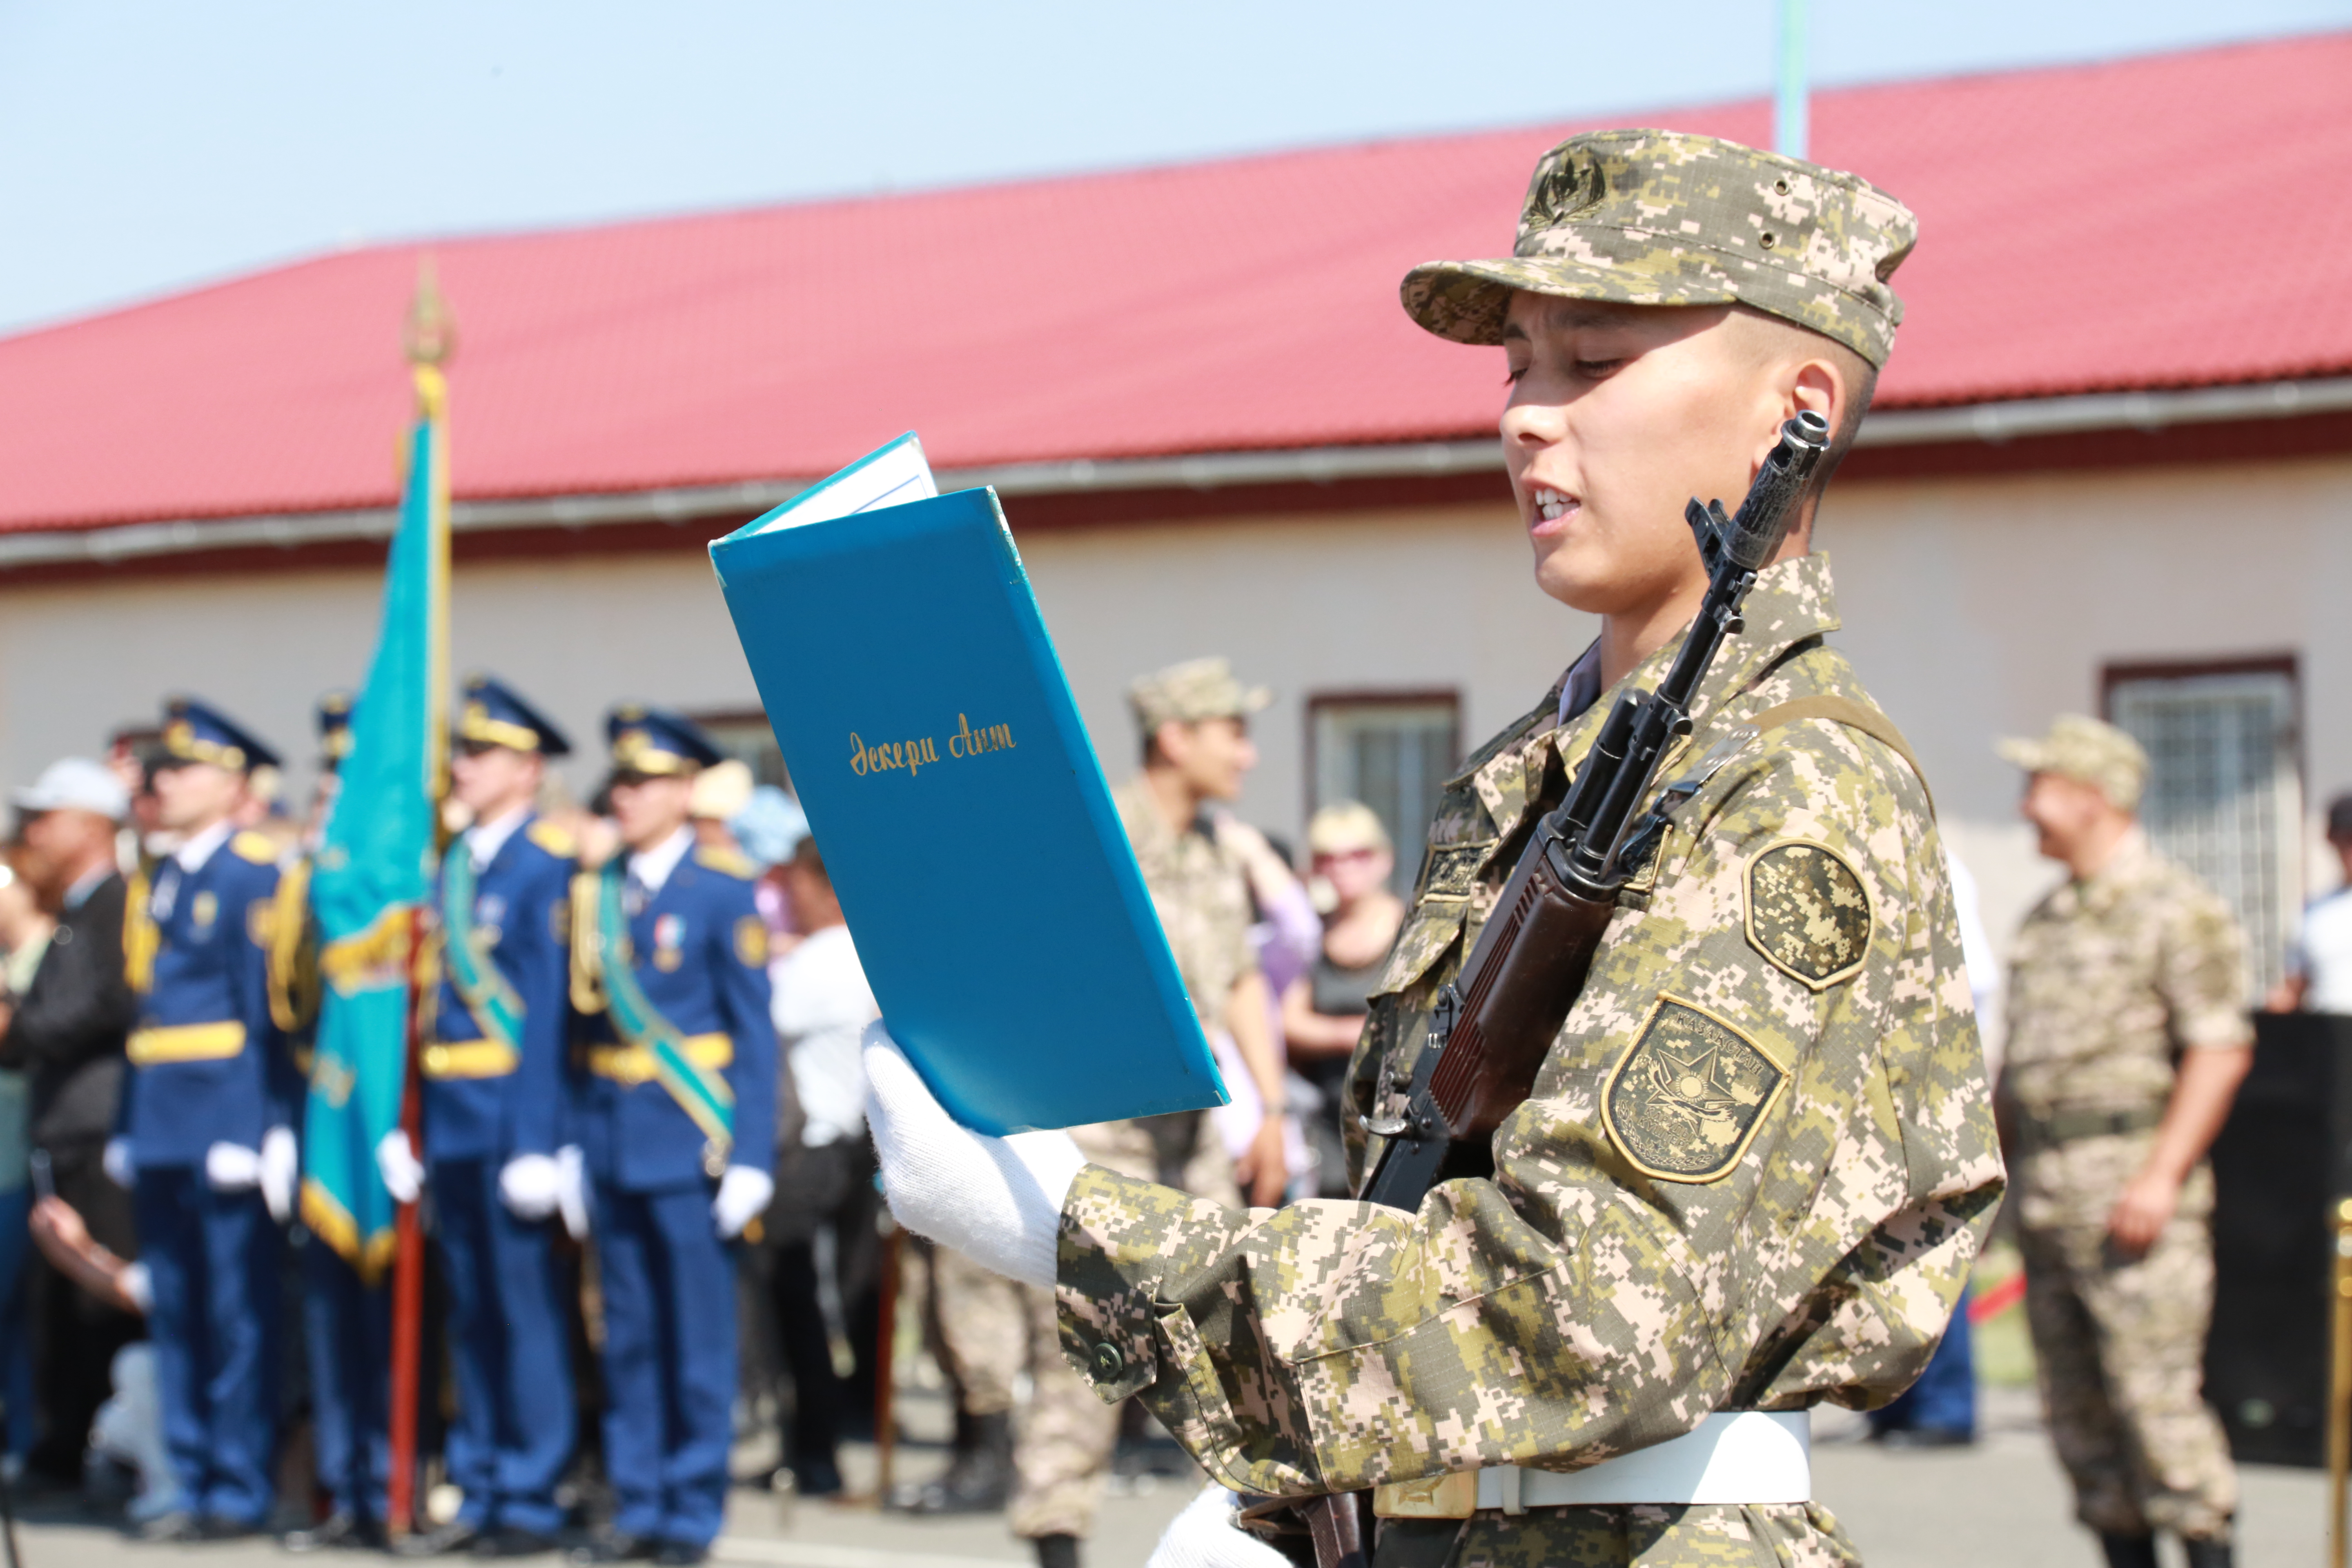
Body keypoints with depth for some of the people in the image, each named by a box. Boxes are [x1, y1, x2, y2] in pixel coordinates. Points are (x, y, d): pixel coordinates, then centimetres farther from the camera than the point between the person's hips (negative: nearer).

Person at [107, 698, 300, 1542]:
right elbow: (144, 1004, 18)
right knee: (174, 1310, 10)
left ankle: (240, 1492, 2)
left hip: (225, 1118, -8)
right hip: (159, 1124, 8)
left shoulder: (256, 874, -6)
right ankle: (193, 1482, 16)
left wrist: (257, 1127, -16)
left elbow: (269, 1008, -11)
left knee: (237, 1307, -3)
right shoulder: (156, 884, 17)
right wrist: (128, 1126, 13)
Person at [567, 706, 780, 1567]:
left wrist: (750, 1158, -11)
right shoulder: (595, 890, 9)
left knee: (699, 1336, 0)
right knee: (628, 1335, 10)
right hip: (611, 1136, 5)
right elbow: (581, 1017, 12)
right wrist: (569, 1136, 6)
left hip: (691, 1140, -5)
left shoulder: (726, 890, -5)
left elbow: (755, 1033, -6)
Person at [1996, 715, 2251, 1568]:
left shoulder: (2177, 910, -6)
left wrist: (2162, 1175, -20)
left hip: (2132, 1170, -8)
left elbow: (2222, 1049, -13)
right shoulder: (2045, 920, 19)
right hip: (2045, 1188, 8)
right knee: (2076, 1401, 7)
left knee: (2155, 1389, -12)